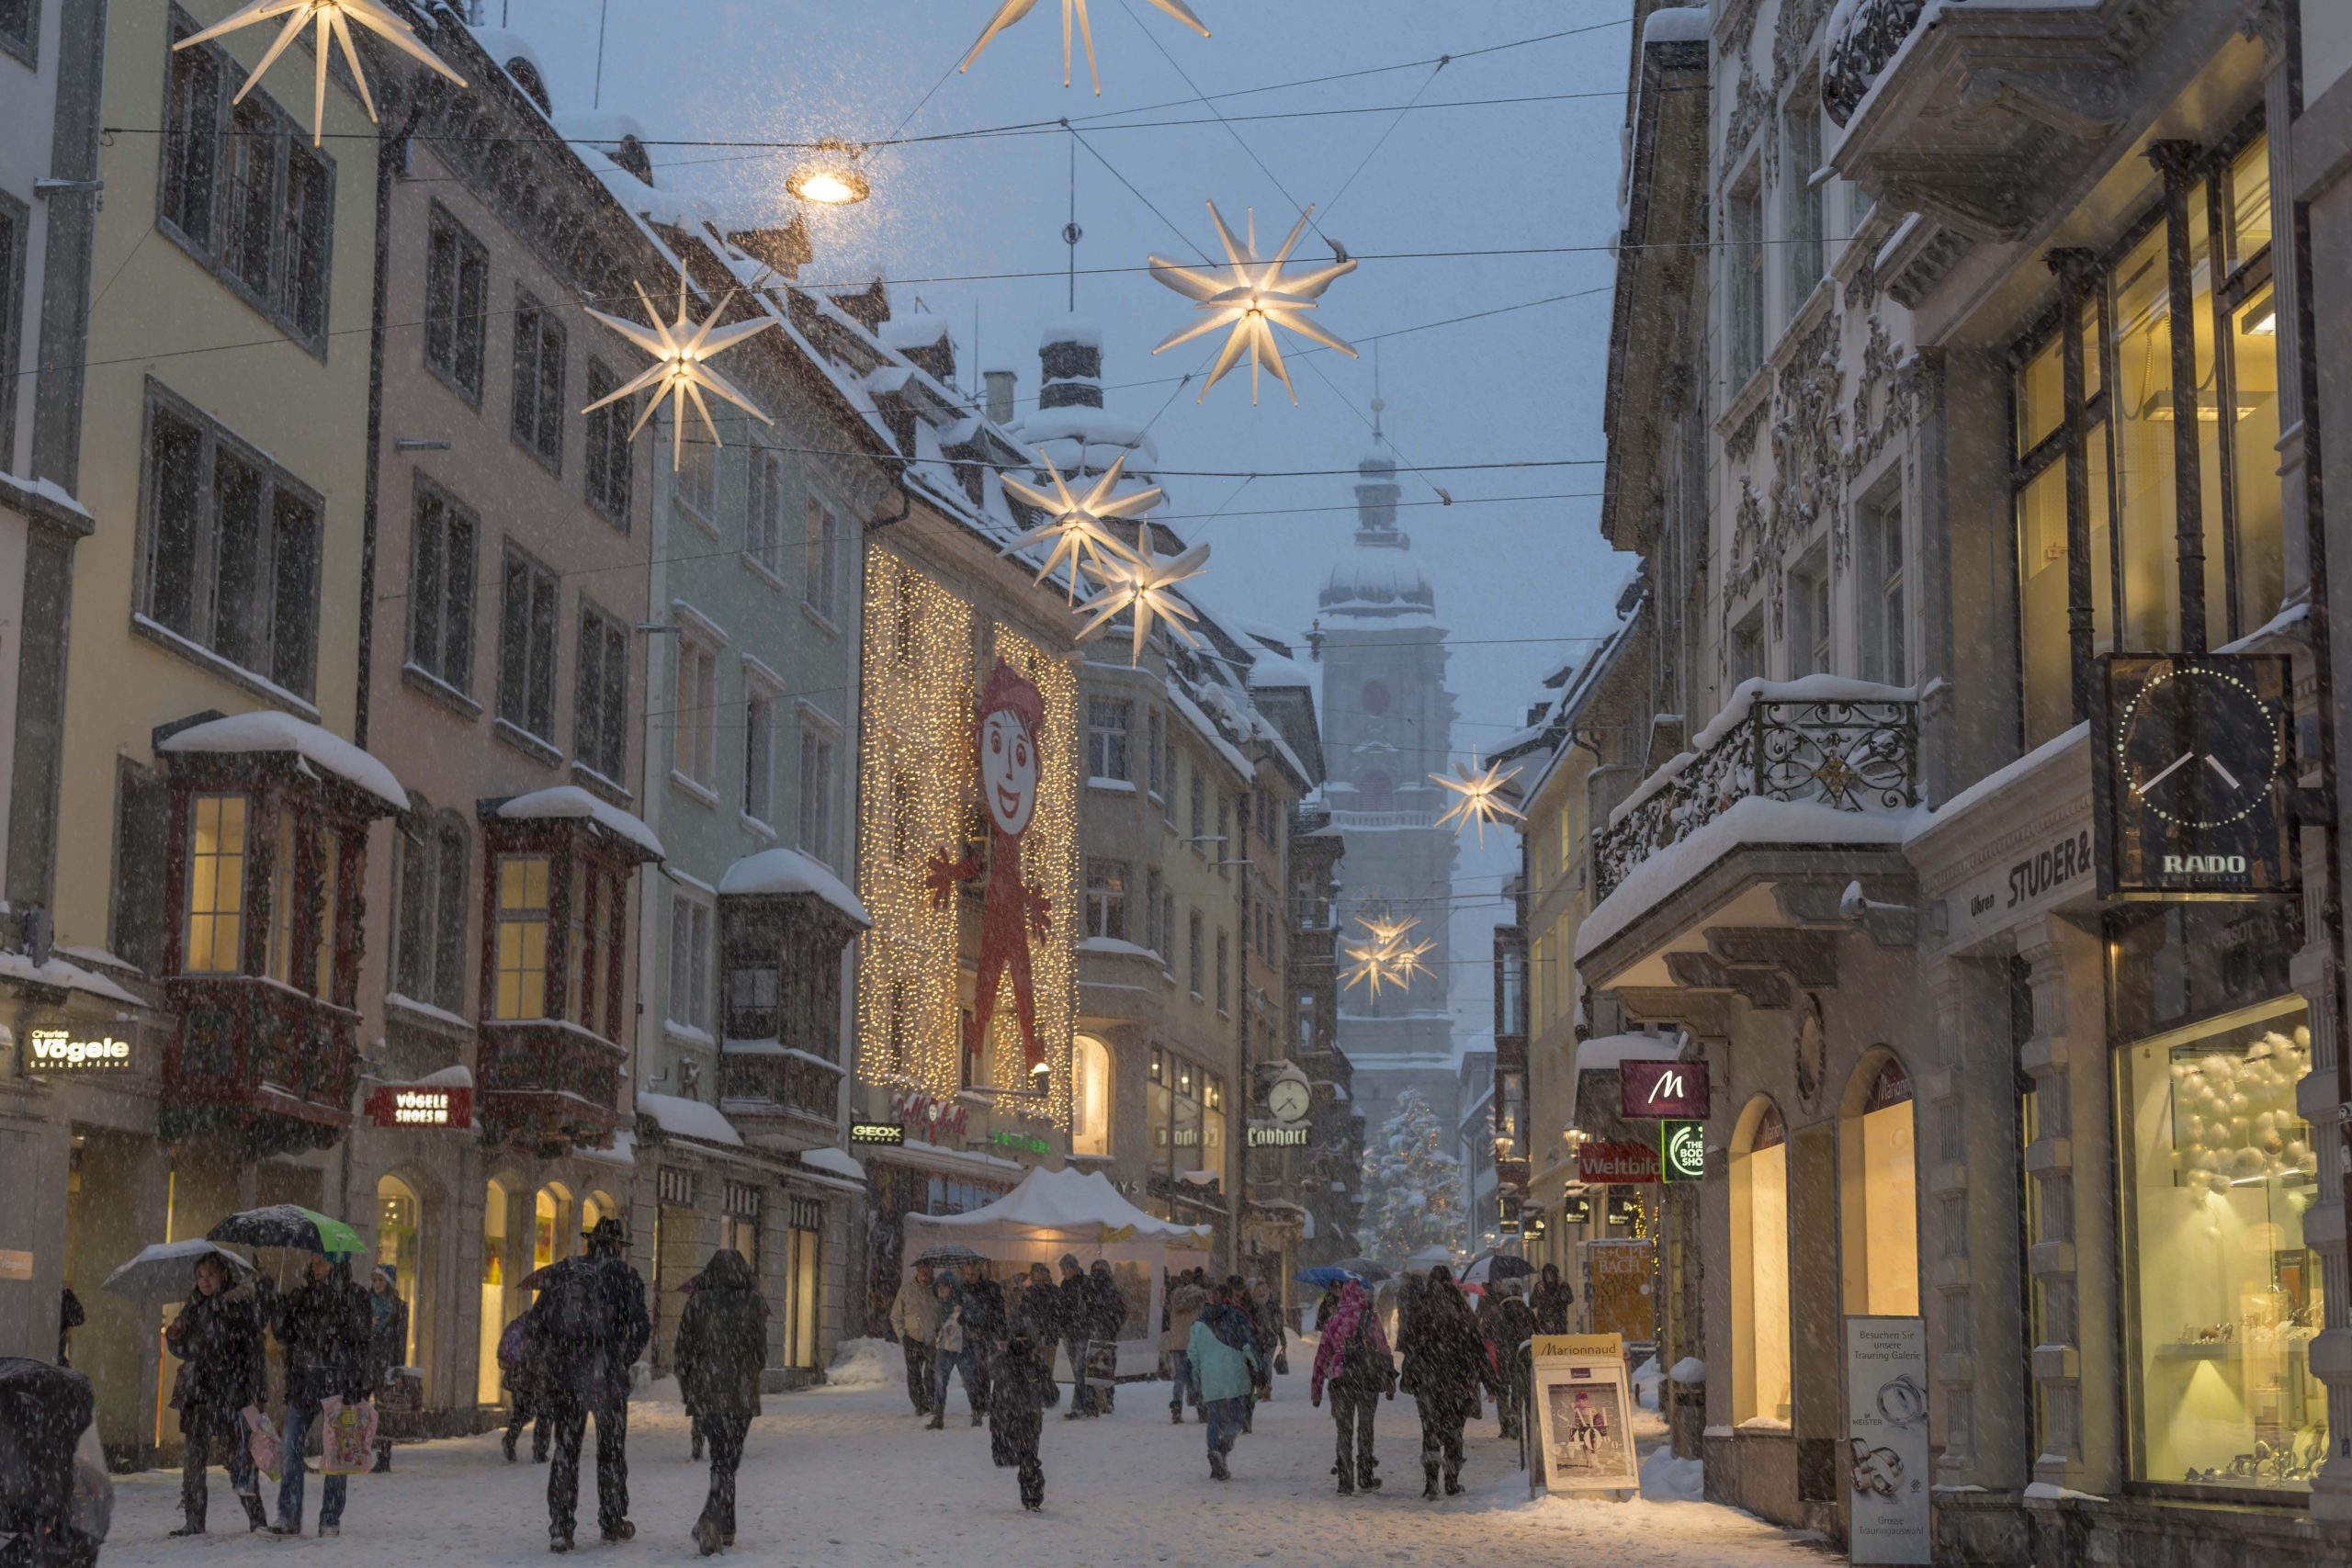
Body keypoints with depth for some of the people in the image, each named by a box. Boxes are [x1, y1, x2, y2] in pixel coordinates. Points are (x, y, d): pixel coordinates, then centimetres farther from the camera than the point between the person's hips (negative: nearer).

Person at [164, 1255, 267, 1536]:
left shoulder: (239, 1304, 0)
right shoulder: (193, 1307, 15)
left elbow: (255, 1342, -4)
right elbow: (184, 1351, 23)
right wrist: (174, 1337, 3)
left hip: (232, 1389, -5)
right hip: (198, 1391, 5)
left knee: (241, 1454, -6)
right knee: (195, 1454, 1)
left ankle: (256, 1517, -1)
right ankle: (193, 1520, 6)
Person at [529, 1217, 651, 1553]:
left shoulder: (558, 1273, 7)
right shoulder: (623, 1274, -2)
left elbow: (535, 1326, 6)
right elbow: (640, 1328, -8)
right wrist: (626, 1359, 7)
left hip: (562, 1371, 2)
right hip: (606, 1372, -2)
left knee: (565, 1449, 9)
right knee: (611, 1447, 14)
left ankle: (560, 1527, 1)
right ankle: (612, 1521, 22)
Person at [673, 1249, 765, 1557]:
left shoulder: (698, 1302, -2)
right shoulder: (753, 1303, -5)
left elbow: (684, 1348, 1)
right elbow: (761, 1351, 2)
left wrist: (689, 1390, 12)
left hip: (708, 1392, 1)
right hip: (742, 1393, -1)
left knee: (720, 1459, 13)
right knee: (729, 1460, 3)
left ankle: (725, 1528, 17)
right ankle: (711, 1521, -17)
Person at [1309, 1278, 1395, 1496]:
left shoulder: (1333, 1320, 6)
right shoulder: (1370, 1318, -2)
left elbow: (1323, 1354, 7)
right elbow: (1382, 1347, -5)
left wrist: (1317, 1388, 12)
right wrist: (1390, 1381, 1)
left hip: (1339, 1379, 1)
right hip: (1367, 1378, -1)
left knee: (1343, 1431, 5)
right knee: (1365, 1428, 12)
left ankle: (1345, 1482, -2)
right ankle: (1365, 1478, 18)